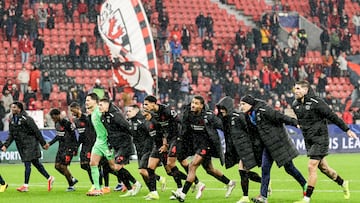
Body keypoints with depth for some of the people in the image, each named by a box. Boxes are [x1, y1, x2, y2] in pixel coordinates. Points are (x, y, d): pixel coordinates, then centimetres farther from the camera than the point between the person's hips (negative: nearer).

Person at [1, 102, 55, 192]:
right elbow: (11, 135, 12)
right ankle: (49, 178, 23)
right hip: (21, 146, 8)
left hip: (30, 144, -8)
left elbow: (37, 132, -12)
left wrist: (43, 143, -10)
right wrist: (5, 145, 0)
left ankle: (25, 185, -7)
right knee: (35, 163, 12)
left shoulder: (26, 119, -15)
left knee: (27, 164, -9)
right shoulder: (12, 120, 7)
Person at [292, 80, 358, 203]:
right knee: (322, 167, 15)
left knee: (311, 167, -12)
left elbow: (332, 116, -12)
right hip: (308, 141, 7)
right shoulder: (295, 105, 4)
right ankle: (343, 183, 37)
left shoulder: (316, 102, -16)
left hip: (320, 139, -7)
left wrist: (347, 130, -9)